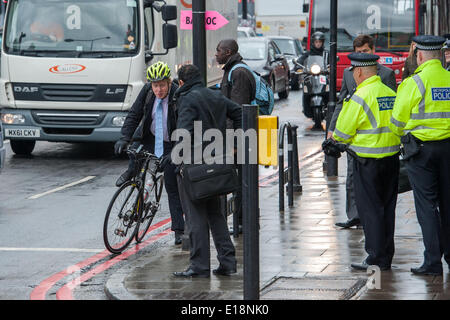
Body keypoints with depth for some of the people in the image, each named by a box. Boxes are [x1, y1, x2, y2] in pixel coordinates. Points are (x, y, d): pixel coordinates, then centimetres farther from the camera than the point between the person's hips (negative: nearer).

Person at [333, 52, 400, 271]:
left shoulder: (360, 97, -14)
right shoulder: (391, 94, 7)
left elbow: (343, 133, -9)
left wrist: (334, 138, 13)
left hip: (368, 162, -7)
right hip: (392, 158, 7)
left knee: (370, 210, -1)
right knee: (387, 208, 13)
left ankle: (376, 258, -1)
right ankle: (386, 257, 18)